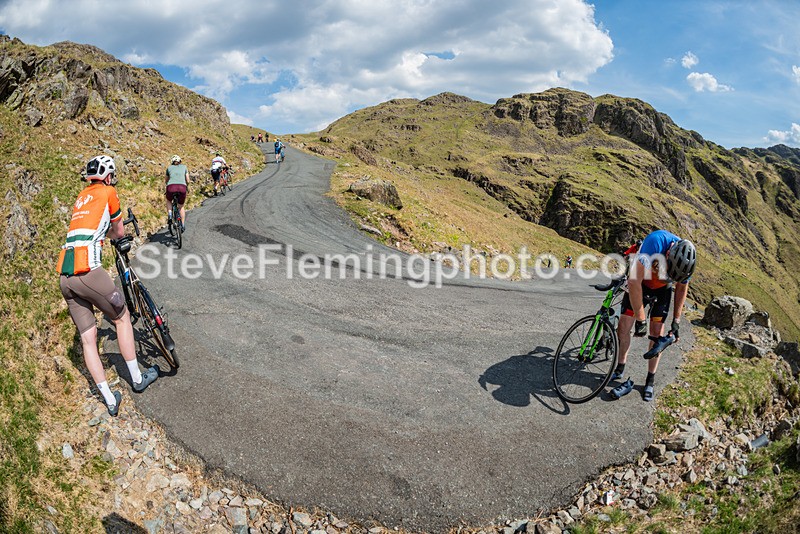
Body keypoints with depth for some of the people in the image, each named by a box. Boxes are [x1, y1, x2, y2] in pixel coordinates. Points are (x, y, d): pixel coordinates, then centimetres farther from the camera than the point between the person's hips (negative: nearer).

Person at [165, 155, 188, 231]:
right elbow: (187, 181, 19)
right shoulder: (184, 167, 23)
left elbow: (166, 180, 35)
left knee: (169, 201, 32)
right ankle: (183, 225, 15)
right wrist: (187, 187, 39)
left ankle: (169, 215, 9)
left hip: (171, 187, 0)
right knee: (181, 207, 23)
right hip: (182, 187, 0)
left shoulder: (169, 168, 24)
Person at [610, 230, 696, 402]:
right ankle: (620, 370, 15)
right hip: (638, 284, -2)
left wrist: (676, 322, -1)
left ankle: (650, 381, 9)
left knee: (657, 334, -4)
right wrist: (641, 320, -31)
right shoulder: (655, 242, -39)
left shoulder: (686, 259, -25)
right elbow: (634, 281, -37)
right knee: (623, 328, -6)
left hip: (662, 290, 2)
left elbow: (682, 288, -3)